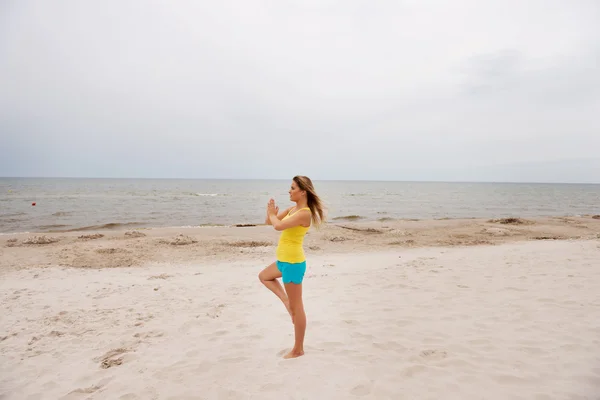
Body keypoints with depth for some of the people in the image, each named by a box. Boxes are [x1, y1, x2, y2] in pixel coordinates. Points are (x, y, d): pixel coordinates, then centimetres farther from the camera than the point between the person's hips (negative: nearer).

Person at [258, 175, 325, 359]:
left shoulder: (304, 213, -22)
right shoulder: (292, 209, 7)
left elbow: (278, 226, -33)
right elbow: (269, 222, 12)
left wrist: (272, 214, -12)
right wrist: (271, 213, -10)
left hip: (293, 263, -10)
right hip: (285, 260, 10)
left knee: (297, 307, 3)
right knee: (264, 276, 33)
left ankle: (298, 349, 17)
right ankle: (286, 301, 23)